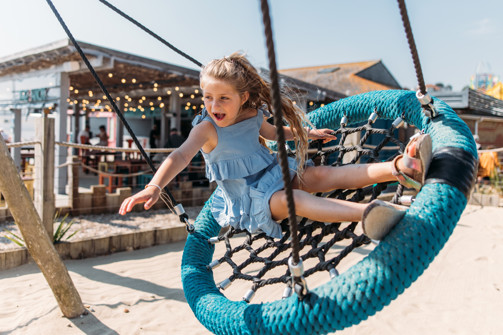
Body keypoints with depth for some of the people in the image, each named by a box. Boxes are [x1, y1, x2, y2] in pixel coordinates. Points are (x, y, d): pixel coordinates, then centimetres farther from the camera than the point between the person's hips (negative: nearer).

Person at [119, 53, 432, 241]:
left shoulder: (253, 114, 0)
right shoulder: (206, 129, -19)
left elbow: (274, 132, 22)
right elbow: (180, 156, -36)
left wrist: (307, 133, 32)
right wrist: (154, 187, -54)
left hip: (274, 172, 6)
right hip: (245, 197, -6)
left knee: (323, 174, -13)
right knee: (289, 199, -34)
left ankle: (401, 168, -26)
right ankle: (365, 213, -55)